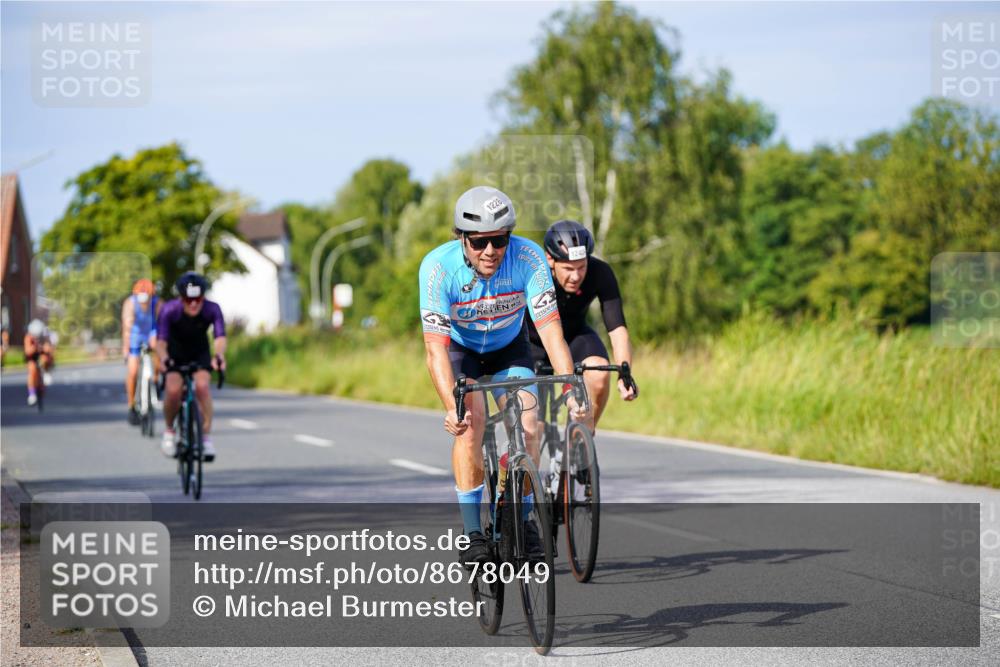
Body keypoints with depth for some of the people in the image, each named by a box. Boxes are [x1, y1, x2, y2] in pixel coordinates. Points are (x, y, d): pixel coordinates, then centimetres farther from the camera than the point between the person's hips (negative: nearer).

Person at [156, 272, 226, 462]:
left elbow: (220, 337, -37)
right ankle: (169, 431, 2)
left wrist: (219, 355, -59)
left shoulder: (212, 309, -26)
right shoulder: (169, 310, -28)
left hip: (200, 354, 1)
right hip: (175, 355, -1)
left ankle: (206, 437, -14)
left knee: (202, 385, -27)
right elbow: (161, 341, -34)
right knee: (173, 389, -26)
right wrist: (163, 358, -56)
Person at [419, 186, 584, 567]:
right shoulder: (438, 267, -33)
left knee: (527, 425, -17)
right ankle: (471, 530, -18)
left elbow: (550, 330, -31)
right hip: (459, 349, -1)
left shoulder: (528, 257, -30)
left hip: (509, 348, 2)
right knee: (470, 420, -24)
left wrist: (571, 390, -42)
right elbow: (436, 347, -35)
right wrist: (451, 407, -48)